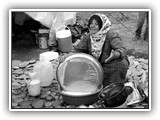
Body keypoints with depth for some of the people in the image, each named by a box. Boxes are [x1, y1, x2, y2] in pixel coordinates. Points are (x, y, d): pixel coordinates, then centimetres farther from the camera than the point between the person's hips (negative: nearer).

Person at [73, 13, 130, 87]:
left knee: (119, 64, -36)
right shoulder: (88, 37, -3)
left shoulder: (111, 35, -20)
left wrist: (115, 54, -55)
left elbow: (122, 50, -32)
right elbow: (77, 49, 4)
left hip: (112, 63, -5)